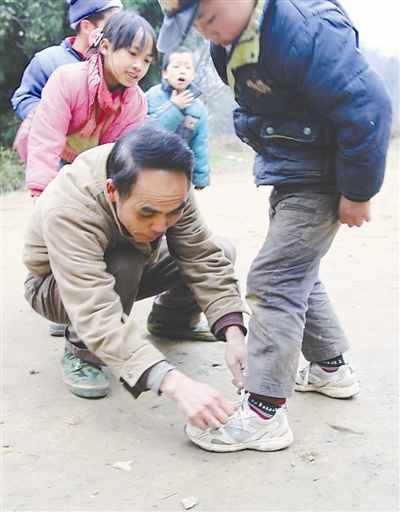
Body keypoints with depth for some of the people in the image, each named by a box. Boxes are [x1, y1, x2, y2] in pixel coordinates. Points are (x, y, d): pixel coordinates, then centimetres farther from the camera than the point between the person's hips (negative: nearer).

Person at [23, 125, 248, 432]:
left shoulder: (168, 188, -27)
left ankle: (172, 318, 18)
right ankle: (81, 351, -11)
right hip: (59, 285, -5)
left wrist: (233, 335, -36)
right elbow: (97, 316, -50)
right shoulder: (67, 211, -43)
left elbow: (204, 259, -22)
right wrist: (174, 383, -60)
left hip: (131, 271, 5)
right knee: (122, 264, -38)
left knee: (221, 251, -9)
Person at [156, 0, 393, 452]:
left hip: (318, 177, -10)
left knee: (276, 278, -10)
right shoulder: (230, 39, 1)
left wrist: (358, 192, -21)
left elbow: (367, 106, -27)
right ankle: (331, 369, 37)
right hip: (290, 173, 10)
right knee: (297, 274, 20)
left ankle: (264, 412, -4)